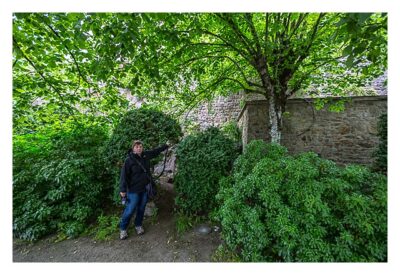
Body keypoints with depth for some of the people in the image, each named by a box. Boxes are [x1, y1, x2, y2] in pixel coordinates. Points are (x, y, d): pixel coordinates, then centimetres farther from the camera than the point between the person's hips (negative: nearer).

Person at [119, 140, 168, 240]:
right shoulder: (129, 160, -16)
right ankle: (123, 229, 27)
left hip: (145, 188, 5)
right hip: (133, 190, -5)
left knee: (141, 209, 18)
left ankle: (138, 225, 39)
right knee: (130, 210, 3)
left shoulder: (146, 155, -1)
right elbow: (124, 175, -15)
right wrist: (122, 189, -17)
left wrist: (166, 145, 22)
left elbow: (156, 151, 16)